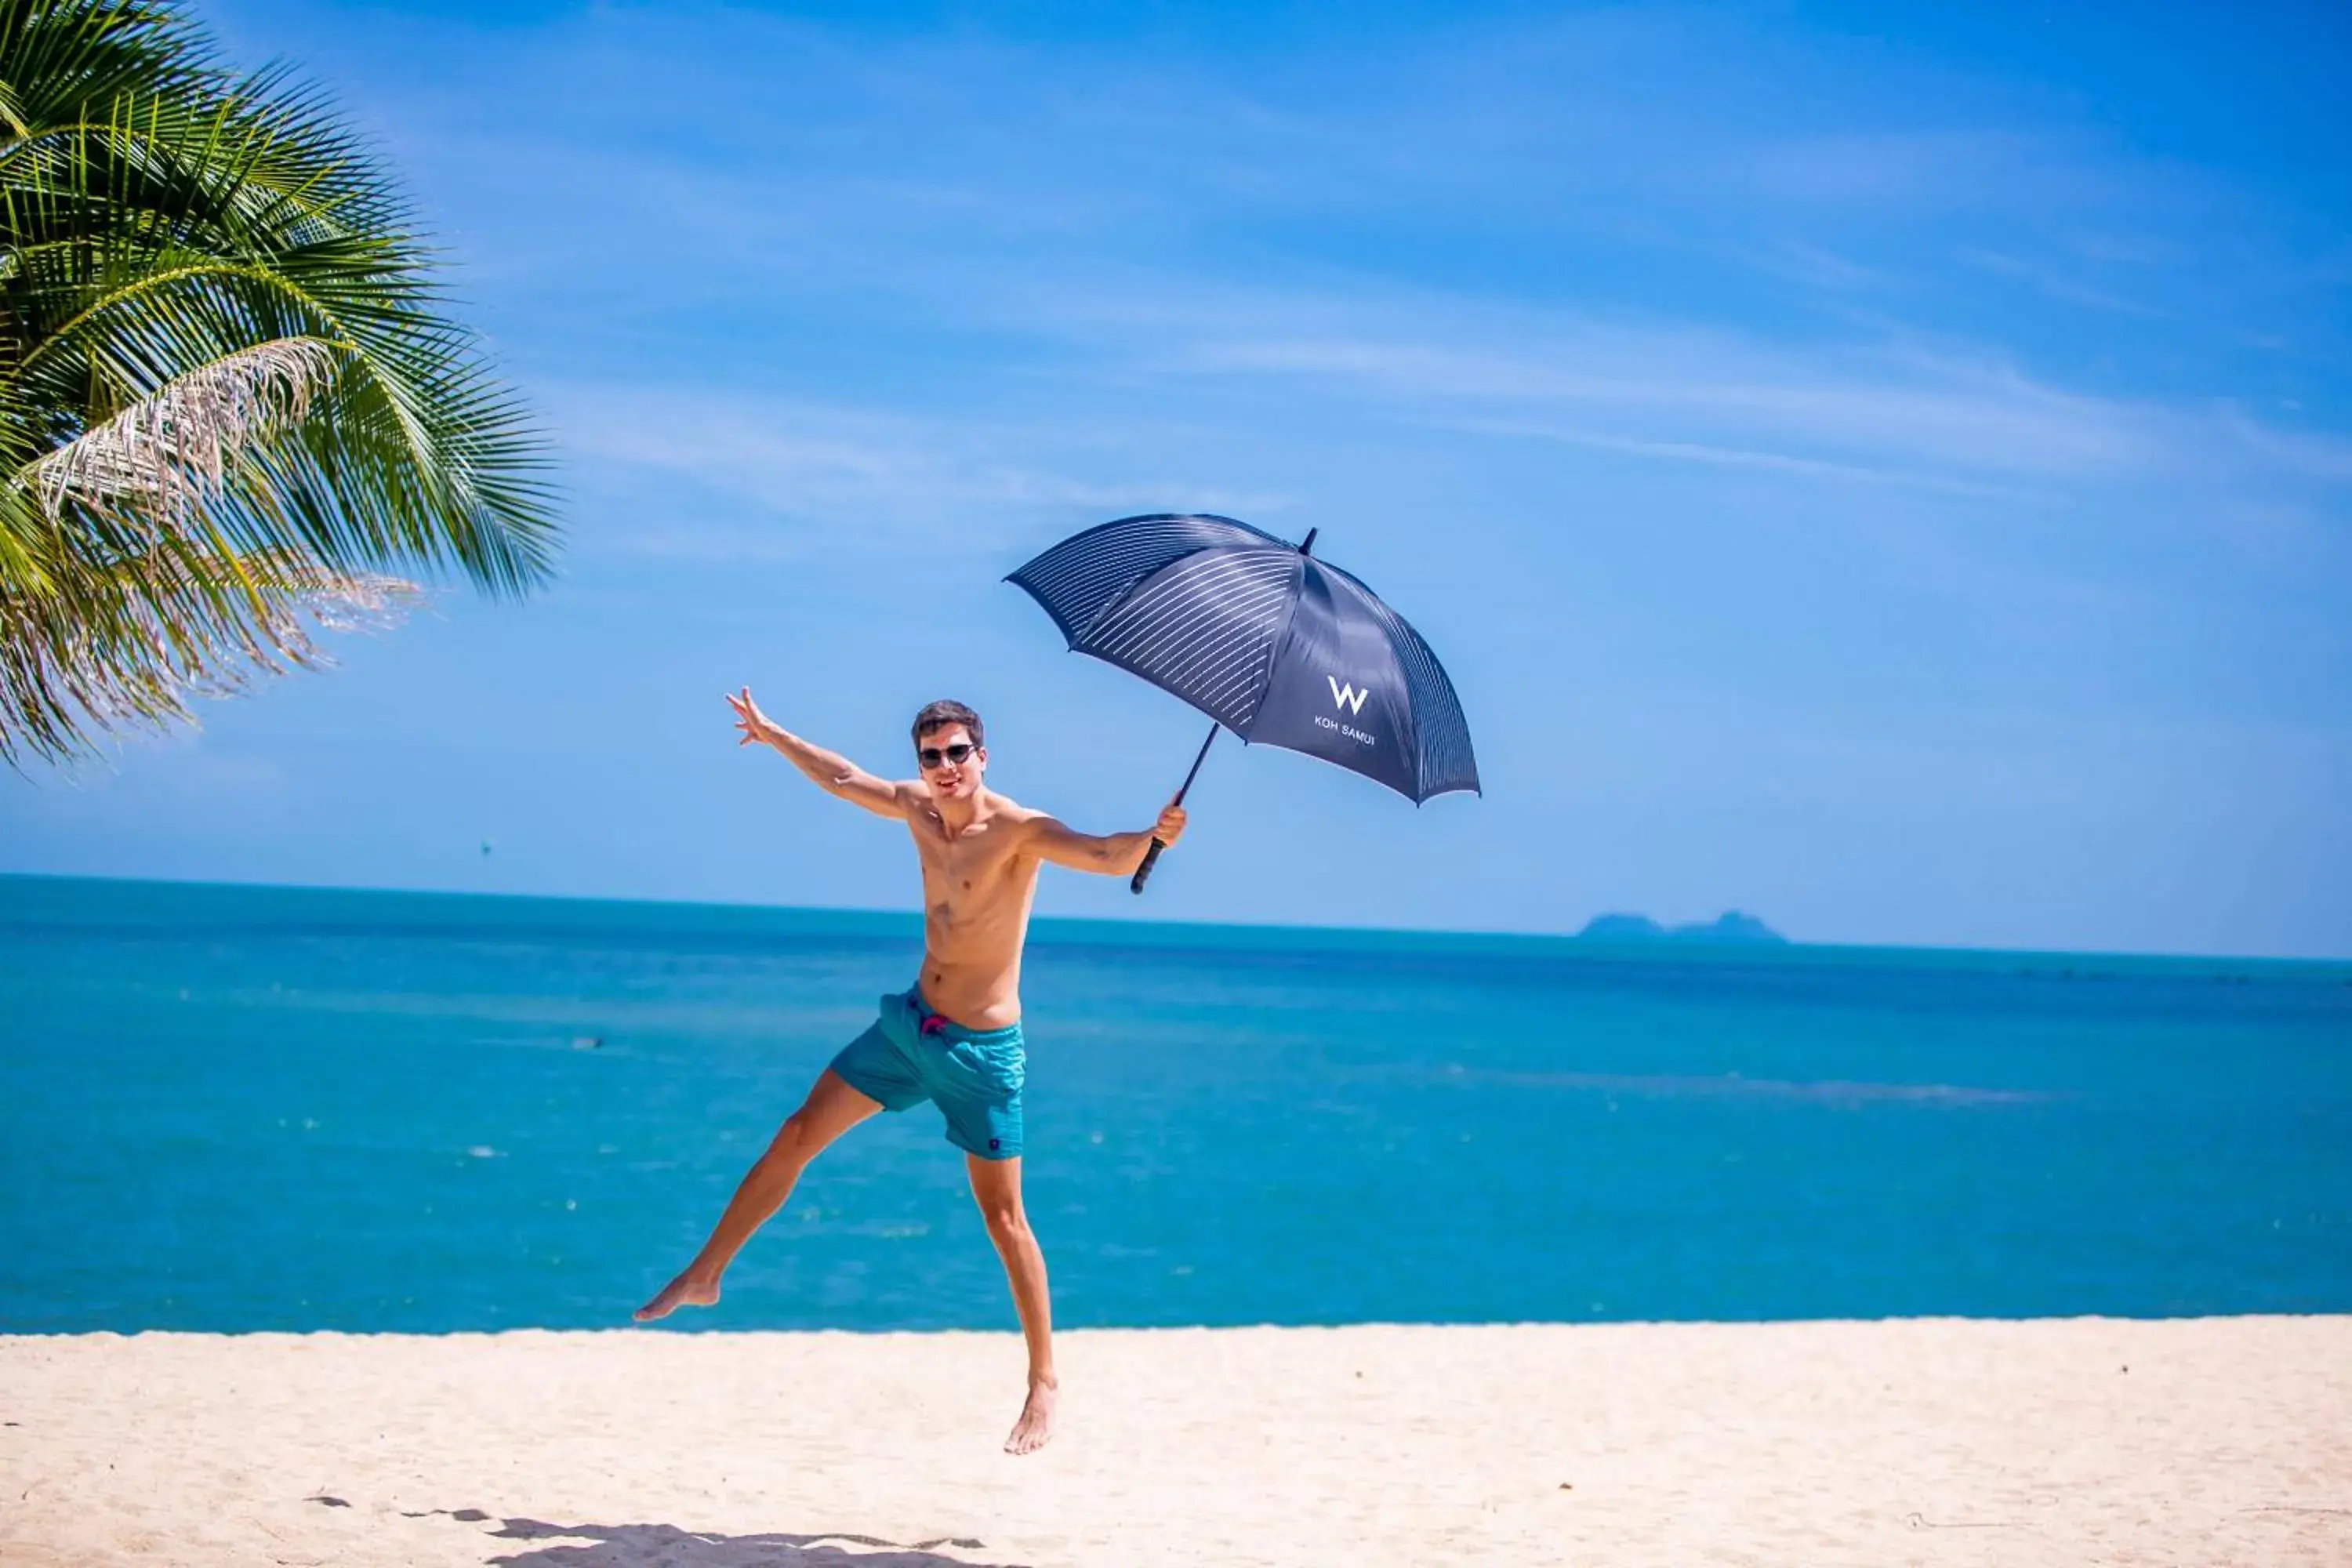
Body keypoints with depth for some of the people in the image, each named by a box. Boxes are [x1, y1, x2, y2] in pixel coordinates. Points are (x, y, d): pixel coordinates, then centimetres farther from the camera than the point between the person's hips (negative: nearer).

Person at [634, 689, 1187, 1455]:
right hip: (911, 1022, 6)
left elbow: (1108, 856, -36)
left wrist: (1152, 838, -58)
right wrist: (771, 733, 32)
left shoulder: (1019, 830, -19)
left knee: (1003, 1218, -2)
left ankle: (1044, 1381, 8)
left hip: (983, 1049, -6)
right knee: (798, 1135, 7)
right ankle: (703, 1276, 21)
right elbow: (843, 779, 20)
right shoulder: (917, 808, 1)